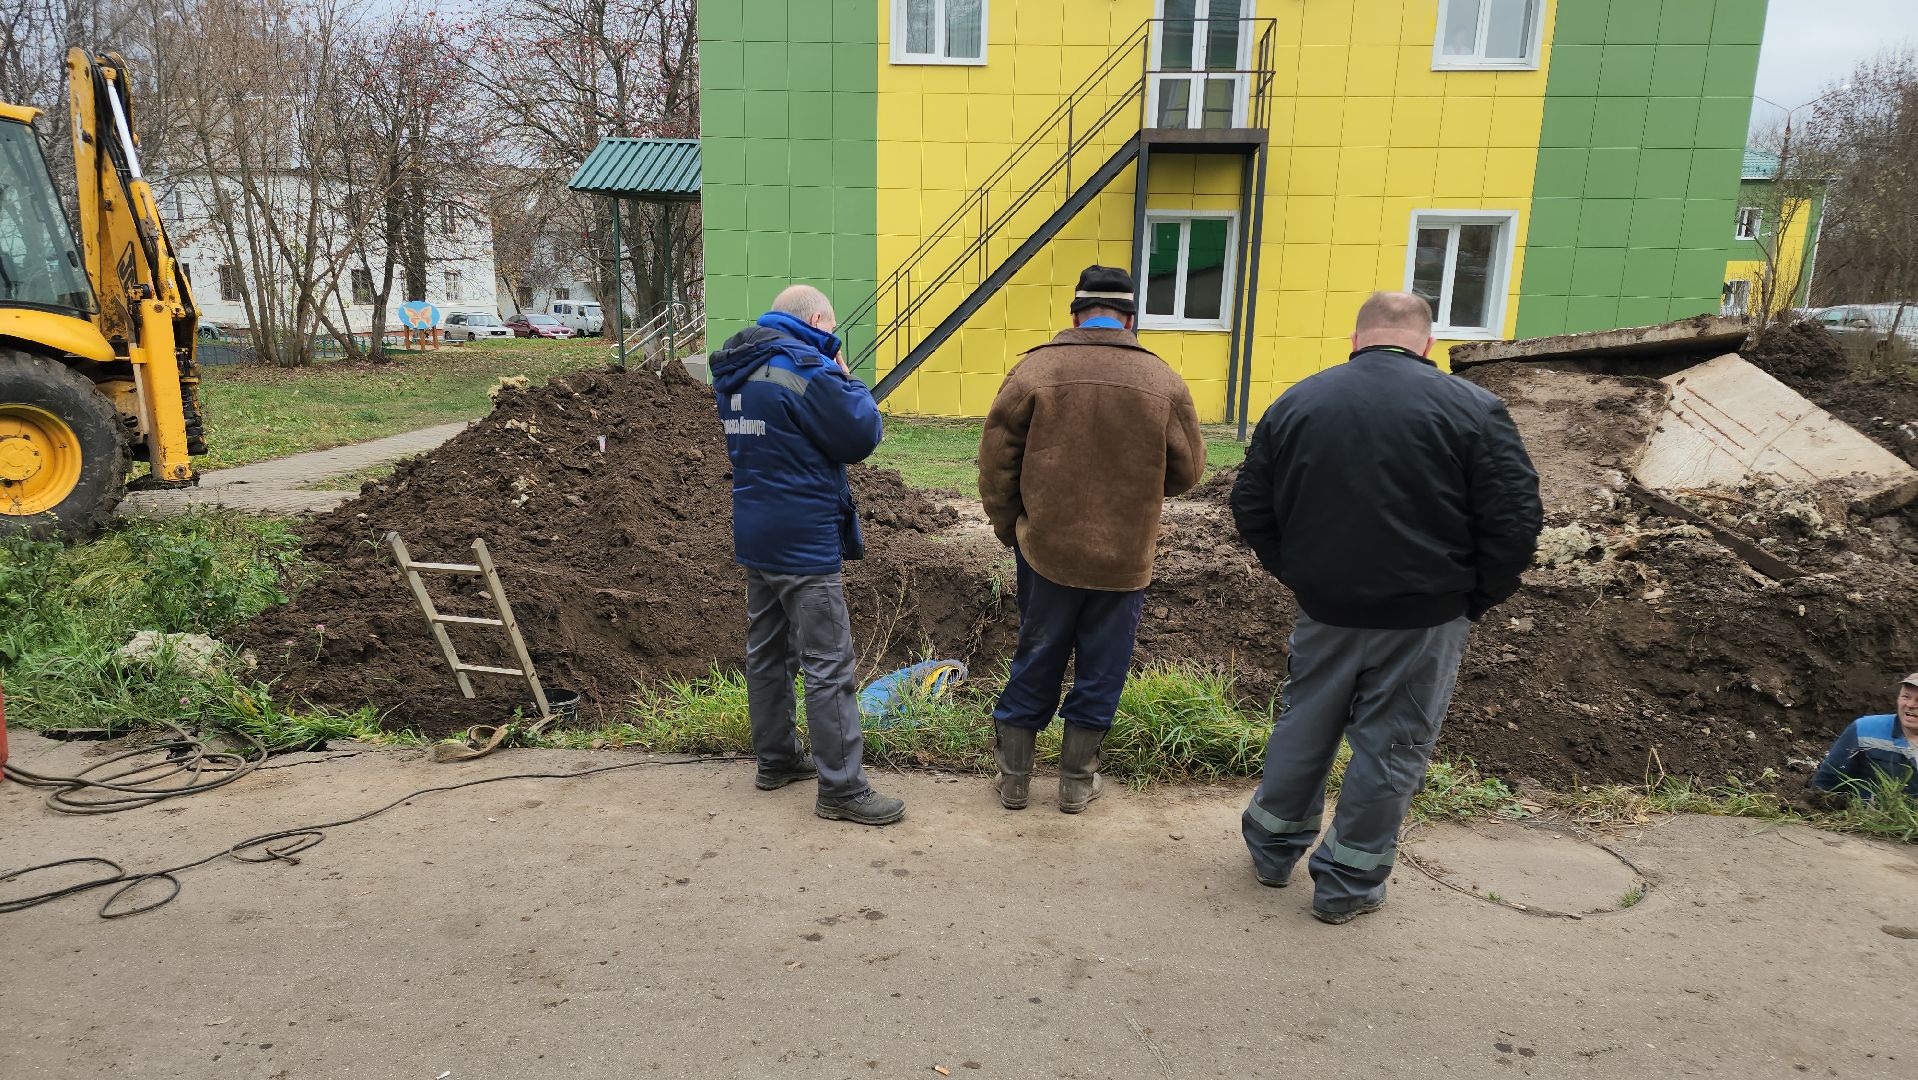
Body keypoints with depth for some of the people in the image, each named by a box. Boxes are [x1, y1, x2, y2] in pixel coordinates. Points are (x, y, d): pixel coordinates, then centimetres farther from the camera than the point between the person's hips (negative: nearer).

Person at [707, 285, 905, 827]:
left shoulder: (738, 372, 10)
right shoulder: (805, 368, -17)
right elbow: (862, 435, -16)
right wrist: (846, 380, 0)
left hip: (756, 538, 9)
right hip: (805, 543, -9)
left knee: (767, 653, 18)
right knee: (829, 667, -4)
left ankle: (776, 760, 31)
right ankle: (842, 789, 1)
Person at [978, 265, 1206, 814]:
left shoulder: (1033, 370, -8)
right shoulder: (1164, 382, -5)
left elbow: (996, 464, -5)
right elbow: (1186, 471, 3)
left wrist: (1009, 527, 9)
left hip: (1046, 549, 0)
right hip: (1126, 558, 0)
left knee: (1034, 664, 14)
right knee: (1100, 670, 14)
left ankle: (1013, 777, 25)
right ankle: (1078, 781, 27)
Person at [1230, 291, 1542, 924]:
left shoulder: (1297, 402, 2)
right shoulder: (1472, 409, -7)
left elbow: (1250, 505, 5)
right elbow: (1515, 521, -10)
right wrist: (1478, 599, 2)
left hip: (1325, 609, 3)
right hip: (1426, 617, -3)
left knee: (1304, 727, 19)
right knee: (1391, 748, 10)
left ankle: (1272, 849, 35)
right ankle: (1348, 885, 22)